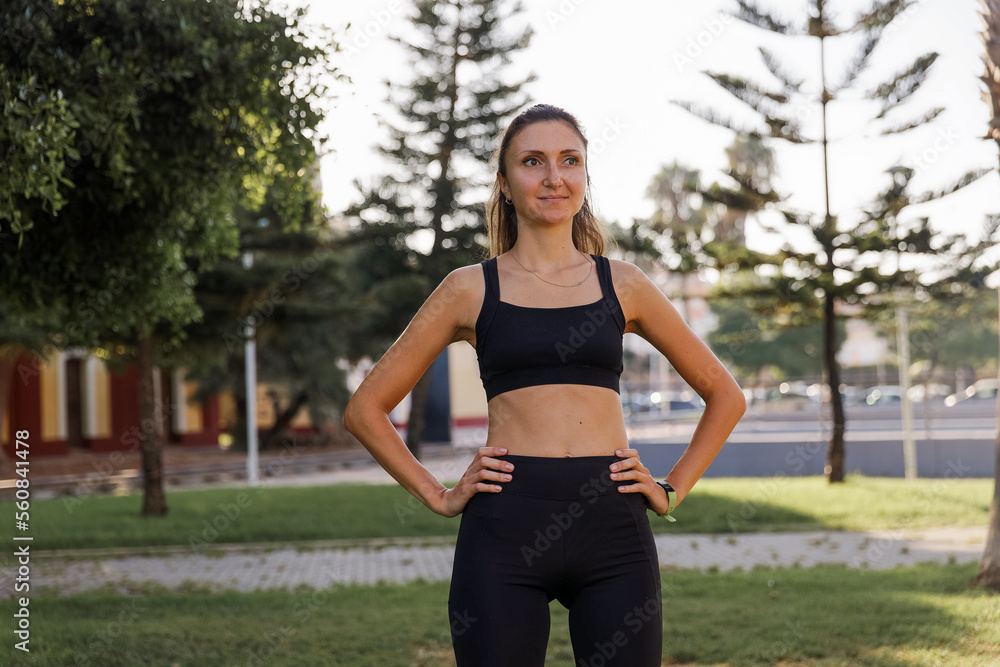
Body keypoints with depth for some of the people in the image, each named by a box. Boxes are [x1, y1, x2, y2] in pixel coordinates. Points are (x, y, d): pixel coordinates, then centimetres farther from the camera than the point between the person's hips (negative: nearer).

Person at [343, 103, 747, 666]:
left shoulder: (621, 285, 11)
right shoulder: (472, 290, 7)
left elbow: (725, 395, 20)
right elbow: (367, 408, 11)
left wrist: (672, 490, 10)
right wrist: (438, 495, 3)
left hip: (613, 535, 1)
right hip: (504, 534, -1)